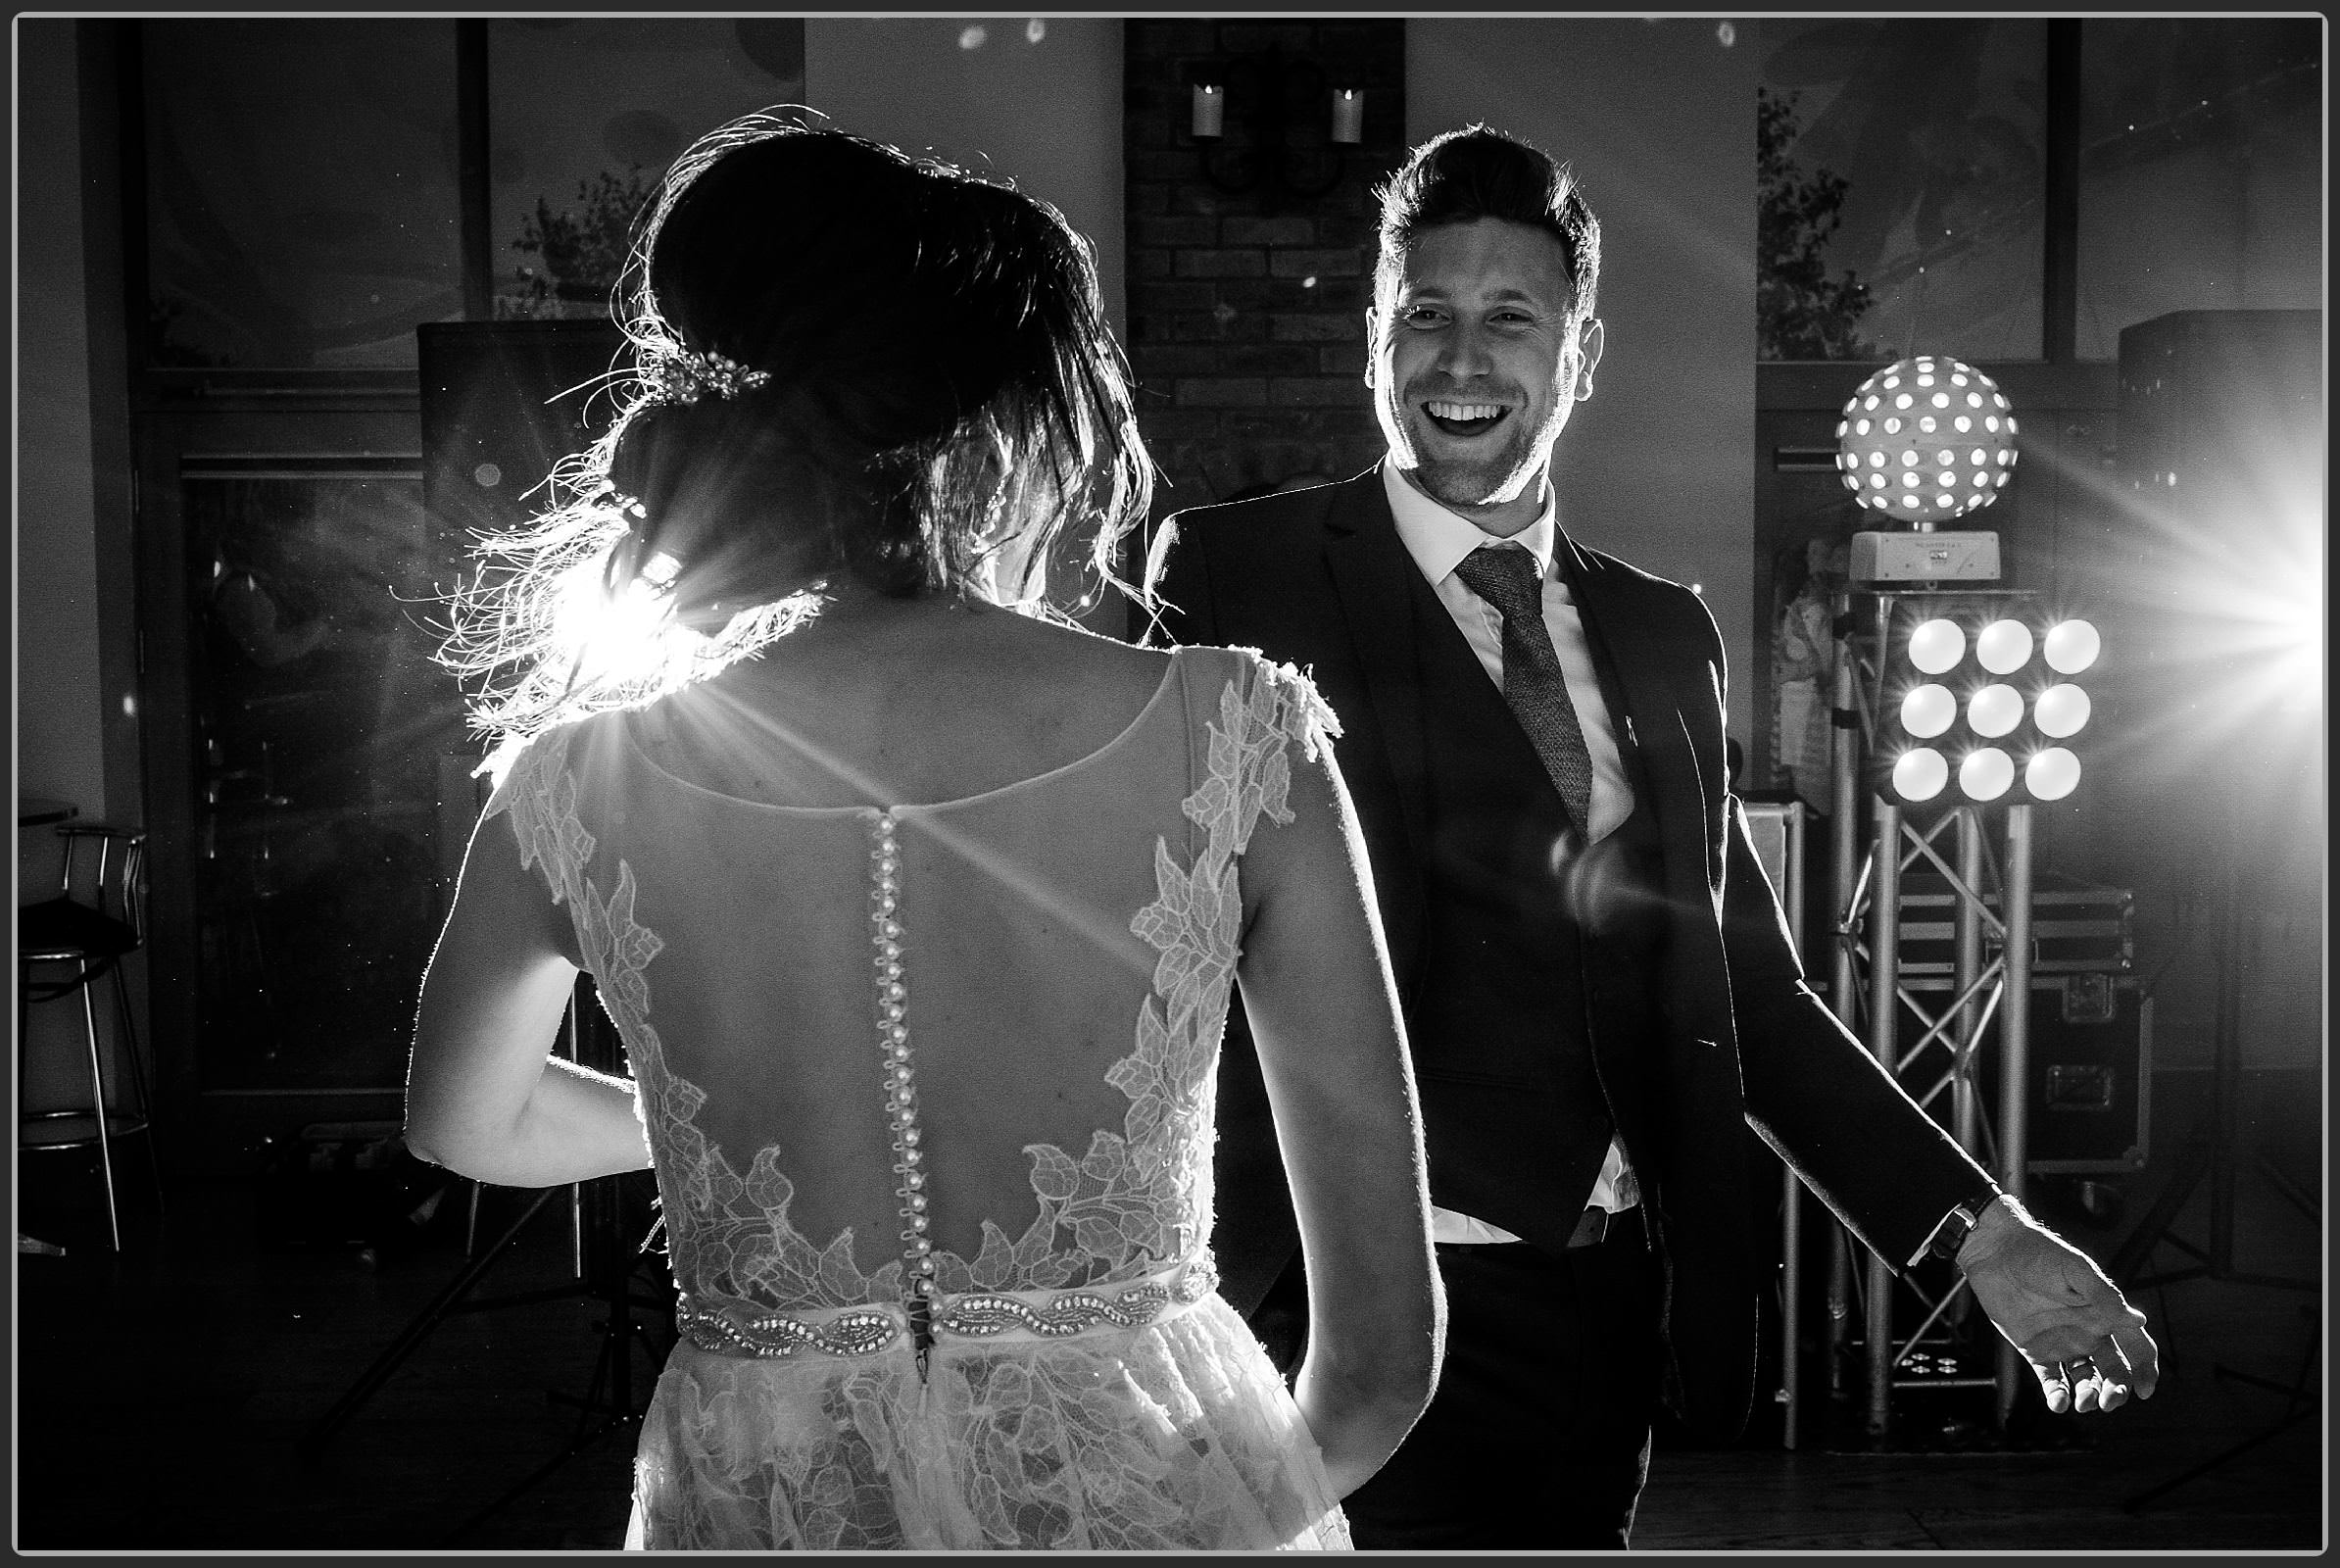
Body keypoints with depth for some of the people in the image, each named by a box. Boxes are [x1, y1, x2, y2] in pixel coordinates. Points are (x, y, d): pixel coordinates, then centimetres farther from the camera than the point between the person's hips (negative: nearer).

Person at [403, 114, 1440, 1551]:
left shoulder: (585, 782, -7)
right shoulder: (1238, 740, -12)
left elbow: (465, 1125, 15)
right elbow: (1387, 1352, -9)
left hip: (760, 1511, 1)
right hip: (1159, 1495, -1)